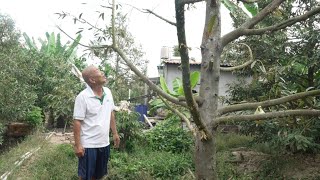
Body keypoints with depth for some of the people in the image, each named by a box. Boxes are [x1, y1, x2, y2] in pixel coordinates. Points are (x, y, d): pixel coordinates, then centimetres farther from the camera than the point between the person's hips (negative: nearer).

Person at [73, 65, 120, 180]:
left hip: (104, 143, 6)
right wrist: (77, 145, -17)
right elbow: (77, 122, -16)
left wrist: (115, 133, 12)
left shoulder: (107, 92, 2)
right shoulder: (82, 97, -18)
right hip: (88, 145, -6)